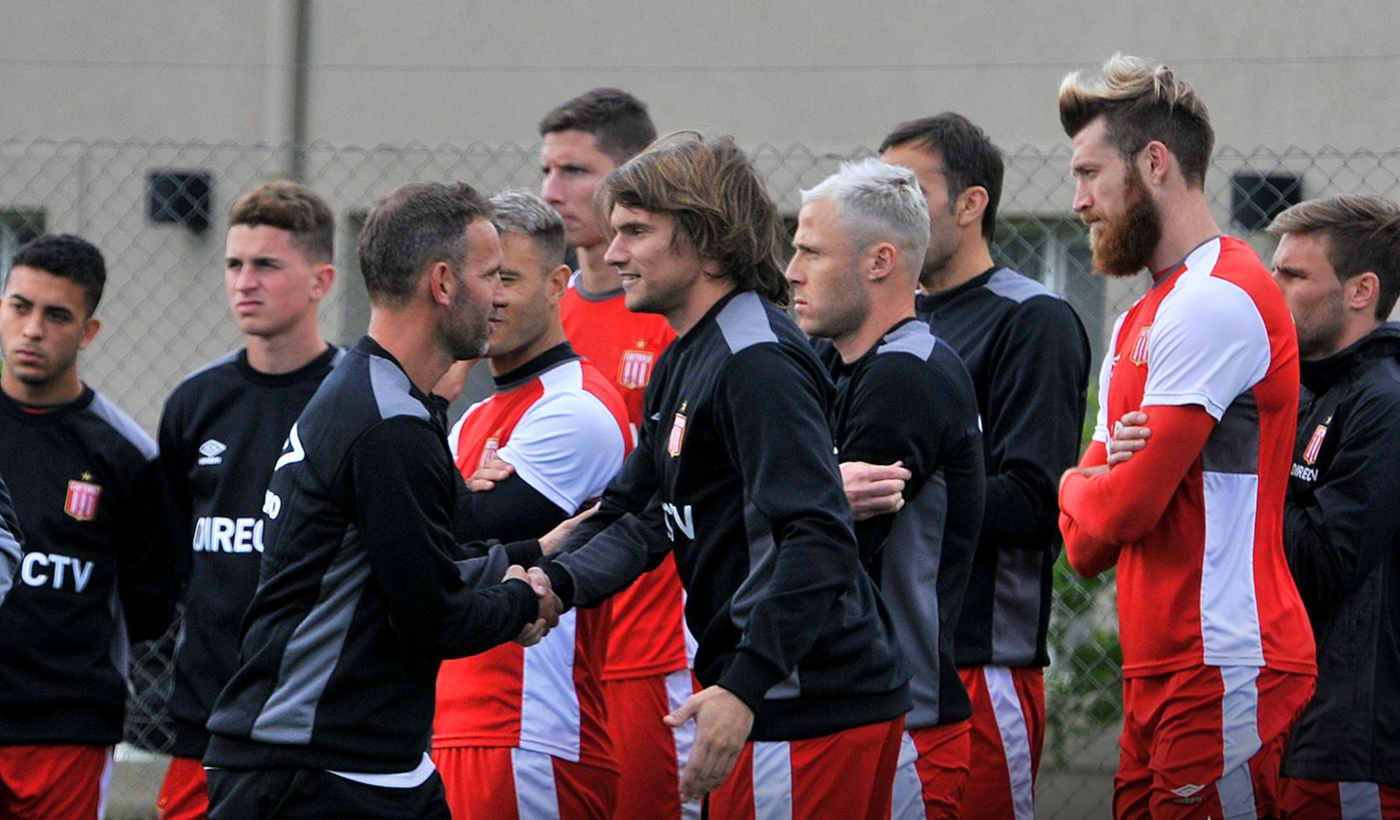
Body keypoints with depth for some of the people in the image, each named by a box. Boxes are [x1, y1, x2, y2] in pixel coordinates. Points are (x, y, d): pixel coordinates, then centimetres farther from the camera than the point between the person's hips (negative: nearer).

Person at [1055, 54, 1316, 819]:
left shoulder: (1216, 300, -12)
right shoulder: (1140, 321, 21)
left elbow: (1128, 503, -16)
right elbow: (1087, 544, 18)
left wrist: (1076, 495, 6)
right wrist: (1090, 504, -6)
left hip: (1223, 669, -10)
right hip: (1158, 670, 10)